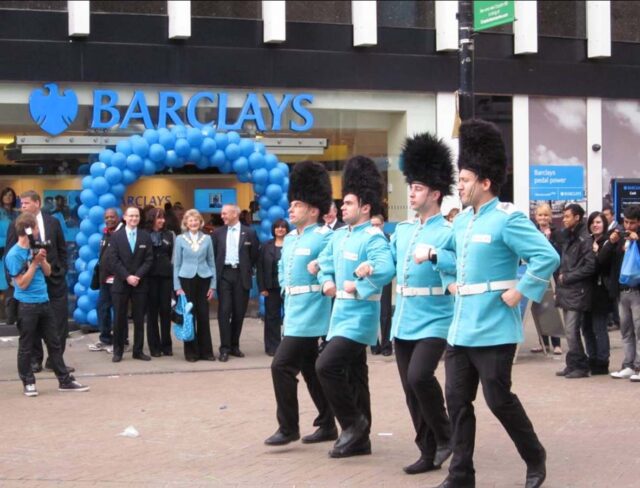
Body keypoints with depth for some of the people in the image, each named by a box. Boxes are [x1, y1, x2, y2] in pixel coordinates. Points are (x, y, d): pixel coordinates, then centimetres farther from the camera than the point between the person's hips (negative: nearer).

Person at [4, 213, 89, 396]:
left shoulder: (34, 248, 7)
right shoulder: (14, 255, -14)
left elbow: (48, 272, 13)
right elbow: (22, 283, -16)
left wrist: (42, 259, -7)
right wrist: (34, 262, -18)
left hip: (43, 302, 7)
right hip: (27, 305, -7)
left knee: (54, 342, 10)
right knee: (26, 346, 3)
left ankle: (65, 380, 16)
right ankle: (28, 382, 14)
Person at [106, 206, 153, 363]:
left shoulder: (145, 237, 7)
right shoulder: (116, 236, 2)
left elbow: (149, 260, 1)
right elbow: (112, 260, -5)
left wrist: (138, 276, -12)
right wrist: (127, 276, -14)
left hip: (140, 283, 1)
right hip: (121, 283, -1)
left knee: (139, 319, 4)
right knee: (119, 319, 1)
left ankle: (138, 351, 9)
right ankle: (118, 351, 8)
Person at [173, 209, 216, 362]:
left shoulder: (207, 239, 6)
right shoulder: (180, 239, 3)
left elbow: (211, 263, 9)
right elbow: (176, 264, 4)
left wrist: (213, 285, 3)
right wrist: (177, 286, -3)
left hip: (203, 279, 1)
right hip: (187, 280, -1)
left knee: (203, 315, 2)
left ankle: (205, 351, 9)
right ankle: (191, 352, 8)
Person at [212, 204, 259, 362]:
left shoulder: (249, 232, 2)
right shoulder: (218, 233, 7)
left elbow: (255, 255, 8)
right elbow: (213, 254, 11)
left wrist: (247, 269, 9)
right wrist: (215, 272, 6)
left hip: (241, 275, 0)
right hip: (224, 274, 0)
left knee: (239, 313, 4)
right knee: (224, 311, -7)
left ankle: (234, 345, 15)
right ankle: (224, 348, -6)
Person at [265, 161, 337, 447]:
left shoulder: (324, 238, -13)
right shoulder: (290, 239, 13)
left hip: (309, 317, -9)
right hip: (294, 315, 9)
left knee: (282, 367, -11)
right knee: (311, 371, 13)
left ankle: (288, 428, -1)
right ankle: (327, 426, 21)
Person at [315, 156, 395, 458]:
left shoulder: (374, 238, -15)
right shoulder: (339, 235, 11)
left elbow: (386, 270, -31)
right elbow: (324, 261, 25)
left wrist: (358, 288, -25)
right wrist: (327, 282, 7)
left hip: (359, 316, -9)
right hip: (341, 313, 9)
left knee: (326, 366, -16)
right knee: (354, 376, 12)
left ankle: (353, 423, -1)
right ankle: (359, 440, 18)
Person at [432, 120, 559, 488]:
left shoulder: (508, 219, -14)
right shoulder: (463, 220, 11)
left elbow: (548, 257, -20)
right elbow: (450, 252, 32)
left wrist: (520, 292, -19)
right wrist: (450, 281, 17)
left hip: (493, 329, -8)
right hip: (461, 327, 8)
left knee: (498, 398, -2)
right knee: (457, 400, 6)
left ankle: (536, 458, 19)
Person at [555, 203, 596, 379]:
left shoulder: (585, 239, -11)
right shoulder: (568, 238, 16)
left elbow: (590, 266, -17)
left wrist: (567, 278, -13)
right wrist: (560, 284, 12)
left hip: (577, 292, -8)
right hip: (566, 291, 8)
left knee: (572, 331, -10)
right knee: (570, 331, 11)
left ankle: (580, 366, -2)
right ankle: (573, 365, 16)